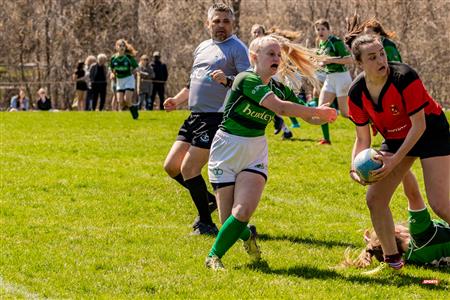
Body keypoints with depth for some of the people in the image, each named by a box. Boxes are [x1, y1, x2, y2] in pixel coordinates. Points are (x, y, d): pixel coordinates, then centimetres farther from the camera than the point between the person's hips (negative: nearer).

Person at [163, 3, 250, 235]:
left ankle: (206, 223, 1)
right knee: (171, 166, 9)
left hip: (216, 118, -9)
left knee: (188, 169, -11)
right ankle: (210, 200, 26)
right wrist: (177, 99, 13)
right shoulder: (202, 48, 18)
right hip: (195, 116, 9)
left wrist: (227, 80, -35)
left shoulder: (237, 48, -7)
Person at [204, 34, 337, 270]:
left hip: (255, 153, 5)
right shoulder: (247, 80, -19)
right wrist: (318, 111, -25)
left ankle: (214, 255, 4)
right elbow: (280, 107, -30)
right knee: (228, 221, -2)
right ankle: (247, 236, 33)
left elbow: (310, 118, 6)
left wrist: (325, 116, -16)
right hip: (226, 150, -5)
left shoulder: (279, 89, 4)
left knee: (243, 212, -17)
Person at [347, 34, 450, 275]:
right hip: (395, 138, 6)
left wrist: (395, 159, -31)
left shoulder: (404, 77, -30)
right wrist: (355, 168, -21)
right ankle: (393, 261, 12)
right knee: (374, 199, -3)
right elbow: (362, 139, -4)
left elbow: (419, 125, -26)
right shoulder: (357, 93, -13)